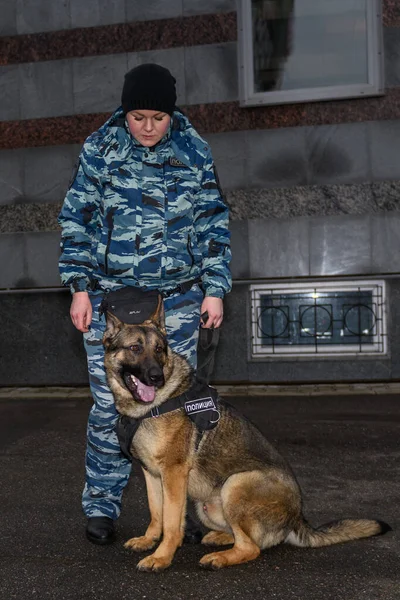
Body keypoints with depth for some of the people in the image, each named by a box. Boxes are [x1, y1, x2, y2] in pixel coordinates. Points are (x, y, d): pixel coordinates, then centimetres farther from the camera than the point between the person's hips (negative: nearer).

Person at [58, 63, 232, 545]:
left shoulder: (194, 152, 4)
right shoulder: (98, 150, 1)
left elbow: (214, 223, 8)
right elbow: (76, 221, 4)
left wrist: (215, 288, 1)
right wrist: (79, 288, -3)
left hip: (179, 301, 1)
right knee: (110, 404, 1)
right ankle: (101, 506, 17)